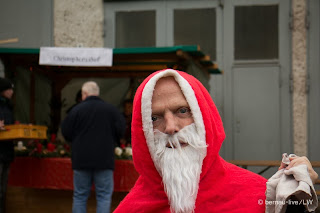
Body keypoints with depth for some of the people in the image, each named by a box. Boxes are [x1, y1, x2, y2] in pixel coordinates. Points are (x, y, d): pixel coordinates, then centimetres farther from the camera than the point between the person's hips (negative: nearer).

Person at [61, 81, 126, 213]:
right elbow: (120, 130, 1)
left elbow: (66, 132, 0)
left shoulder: (77, 110, -1)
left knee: (80, 196, 9)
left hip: (82, 159, 0)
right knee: (104, 195, 3)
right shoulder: (110, 109, 2)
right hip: (104, 160, 0)